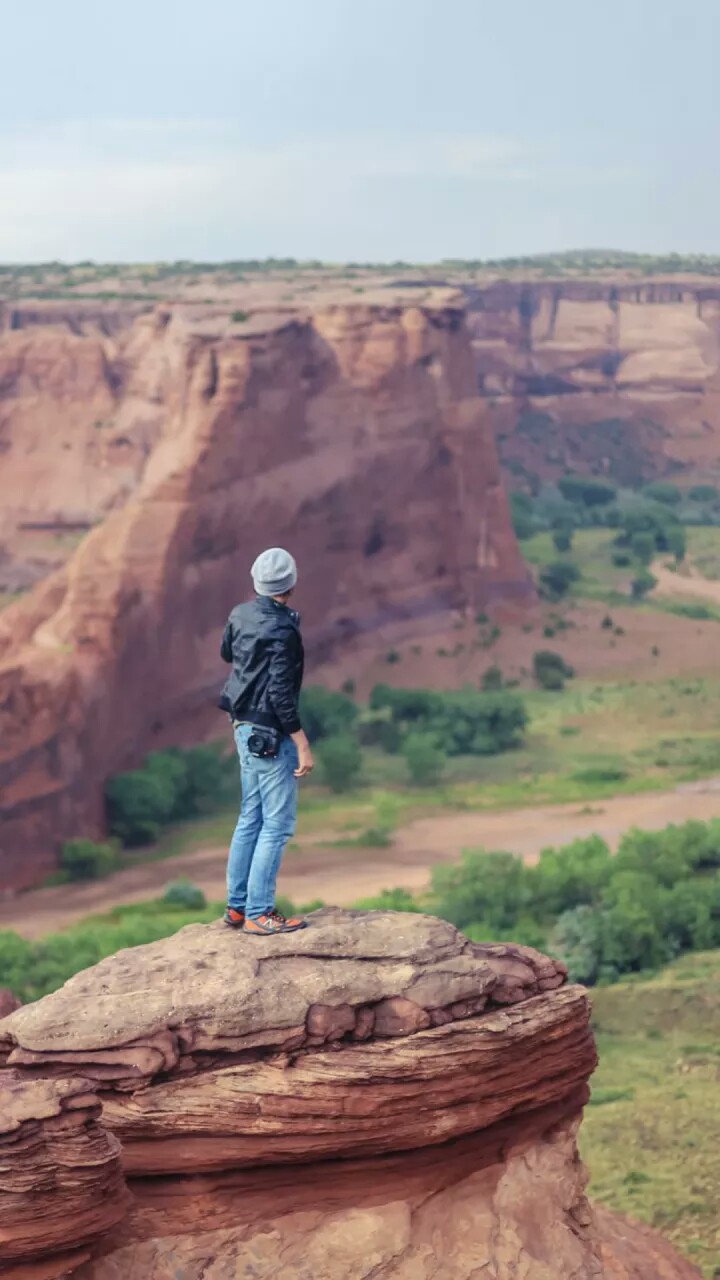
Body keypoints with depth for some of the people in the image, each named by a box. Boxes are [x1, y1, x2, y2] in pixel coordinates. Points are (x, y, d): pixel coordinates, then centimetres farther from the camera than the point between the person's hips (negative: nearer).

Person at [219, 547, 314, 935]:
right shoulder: (282, 630, -21)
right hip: (271, 733, -9)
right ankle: (259, 913, -1)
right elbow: (280, 694, -23)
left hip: (244, 726, 9)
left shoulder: (240, 615, 3)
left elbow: (226, 653, 24)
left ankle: (237, 906, 21)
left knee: (251, 818, 17)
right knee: (277, 823, -2)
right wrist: (302, 745, -20)